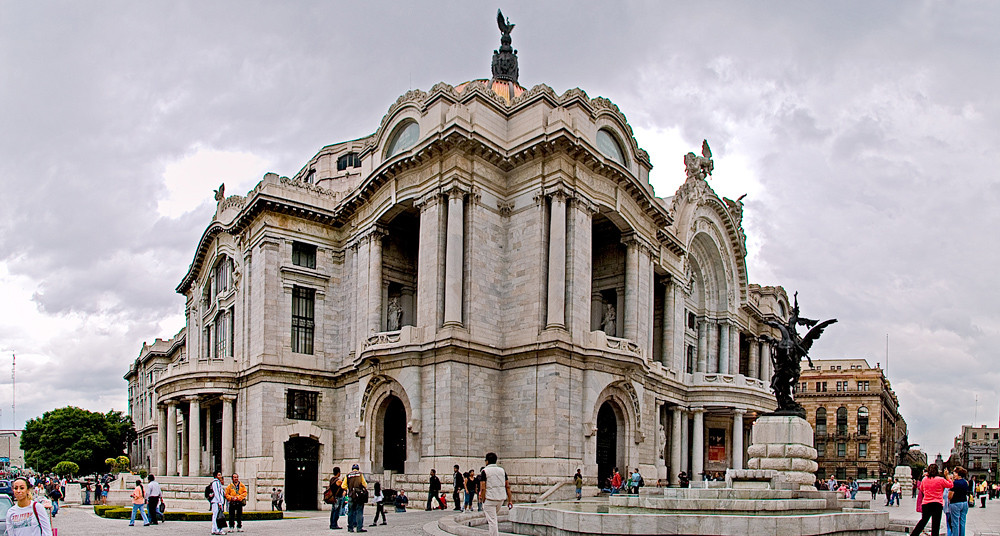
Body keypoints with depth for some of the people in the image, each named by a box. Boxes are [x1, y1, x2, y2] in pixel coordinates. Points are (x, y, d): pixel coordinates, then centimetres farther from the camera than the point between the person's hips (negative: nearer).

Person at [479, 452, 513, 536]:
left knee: (492, 521, -2)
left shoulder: (485, 471, -6)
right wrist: (509, 500, 8)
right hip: (500, 499, 5)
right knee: (493, 516, 31)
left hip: (489, 499, -5)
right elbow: (508, 486, 6)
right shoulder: (502, 470, 8)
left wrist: (483, 501, -7)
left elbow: (483, 488, -13)